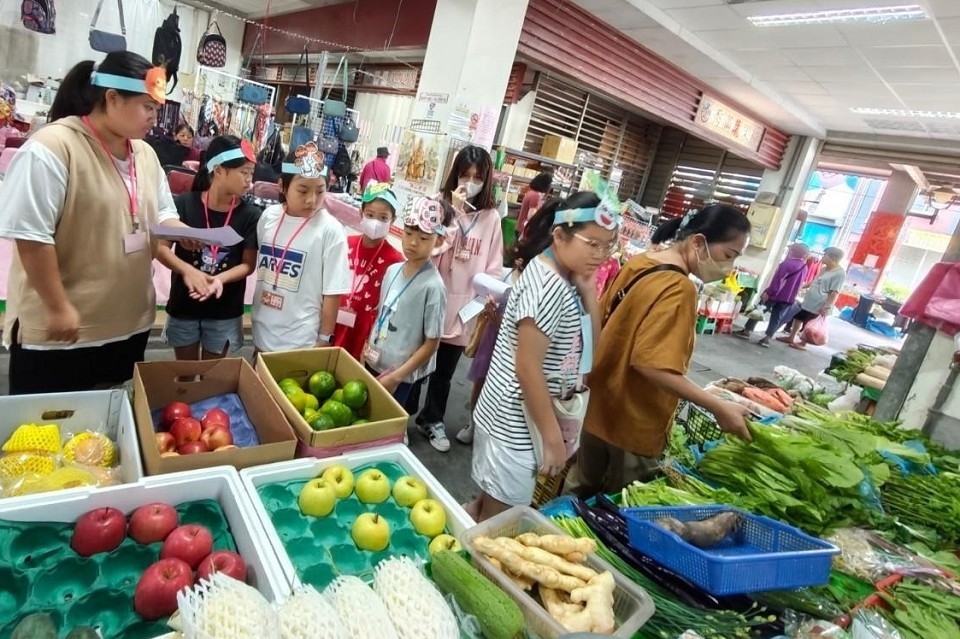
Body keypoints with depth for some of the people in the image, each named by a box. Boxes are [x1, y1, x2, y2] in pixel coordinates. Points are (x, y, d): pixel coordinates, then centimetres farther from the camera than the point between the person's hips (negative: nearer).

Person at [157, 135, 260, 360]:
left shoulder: (250, 214, -10)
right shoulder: (184, 204, -12)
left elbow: (248, 264, -8)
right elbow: (161, 248, -8)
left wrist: (220, 278, -26)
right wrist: (187, 270, -26)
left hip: (225, 313, 0)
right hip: (183, 307, 0)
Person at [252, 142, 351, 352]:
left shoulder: (330, 230, -16)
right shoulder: (269, 216, -2)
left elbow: (332, 292, -12)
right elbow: (257, 266, 10)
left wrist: (324, 339, -9)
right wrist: (254, 312, 13)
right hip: (262, 332, 5)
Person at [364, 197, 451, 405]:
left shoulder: (432, 286, -20)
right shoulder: (392, 270, -2)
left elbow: (432, 343, -16)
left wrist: (396, 376, -14)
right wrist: (367, 348, 9)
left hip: (400, 376, -6)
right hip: (373, 364, 6)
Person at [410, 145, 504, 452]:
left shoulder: (491, 217, 0)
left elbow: (494, 268, 3)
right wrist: (455, 213, -20)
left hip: (464, 308, 2)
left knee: (444, 371, 18)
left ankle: (432, 420, 38)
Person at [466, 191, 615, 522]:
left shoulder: (563, 282, 6)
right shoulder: (550, 285, -23)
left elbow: (589, 346, 8)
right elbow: (527, 368, -25)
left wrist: (588, 291, -4)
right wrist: (553, 438, -18)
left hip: (518, 418, 9)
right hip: (516, 424, -9)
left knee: (491, 508, 24)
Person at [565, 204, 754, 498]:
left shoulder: (639, 262, 2)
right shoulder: (679, 289, -24)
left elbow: (603, 320, 10)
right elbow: (652, 364, -30)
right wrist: (718, 407, -26)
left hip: (599, 406, 8)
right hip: (632, 424, -8)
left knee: (580, 490, 25)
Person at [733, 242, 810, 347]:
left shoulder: (787, 264, -14)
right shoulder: (804, 267, 8)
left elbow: (777, 280, -20)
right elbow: (797, 283, 15)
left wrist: (768, 292, -20)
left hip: (775, 295, -6)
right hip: (788, 298, 6)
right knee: (776, 318, 6)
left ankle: (747, 331, 9)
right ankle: (767, 338, 0)